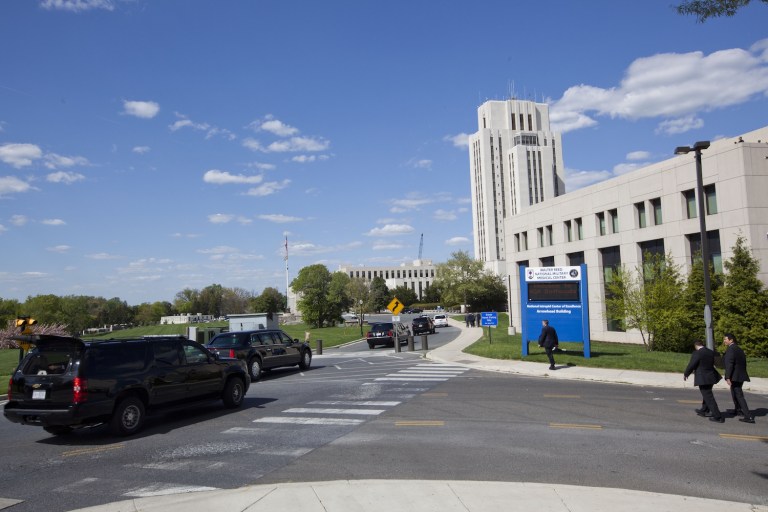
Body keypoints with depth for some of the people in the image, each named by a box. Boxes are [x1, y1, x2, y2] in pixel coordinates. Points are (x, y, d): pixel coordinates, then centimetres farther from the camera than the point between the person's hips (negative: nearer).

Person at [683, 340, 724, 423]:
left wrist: (685, 374, 4)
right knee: (707, 394, 26)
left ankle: (718, 417, -3)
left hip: (702, 378, -8)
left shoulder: (696, 353, -18)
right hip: (711, 376, 8)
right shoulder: (711, 352, 4)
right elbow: (711, 364, 16)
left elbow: (691, 365, -15)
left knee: (708, 397, -3)